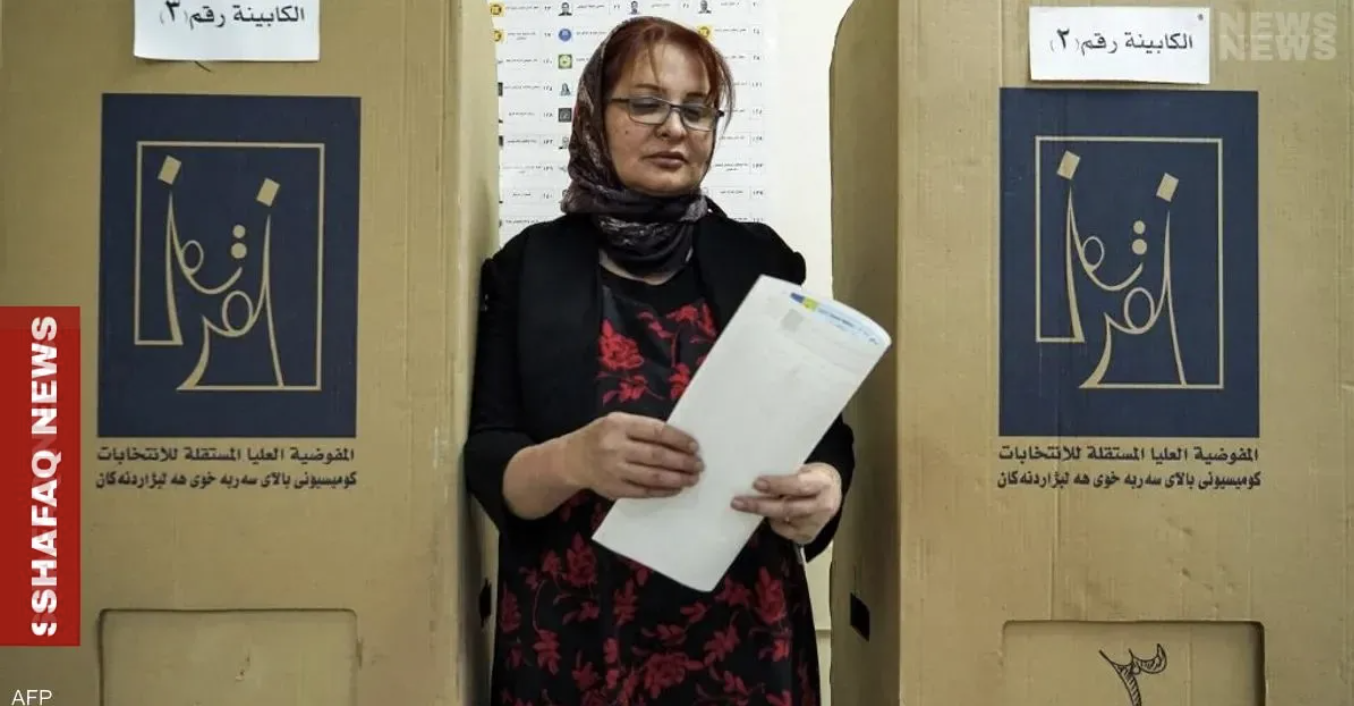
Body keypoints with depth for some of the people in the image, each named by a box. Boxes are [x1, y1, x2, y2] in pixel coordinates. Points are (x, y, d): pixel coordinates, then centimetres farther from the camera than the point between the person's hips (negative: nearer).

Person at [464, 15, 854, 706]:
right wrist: (571, 461, -24)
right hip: (572, 643, -1)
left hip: (743, 639, 1)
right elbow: (486, 459, -3)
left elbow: (827, 435, 5)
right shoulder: (528, 264, 1)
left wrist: (820, 493, -19)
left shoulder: (760, 260, 4)